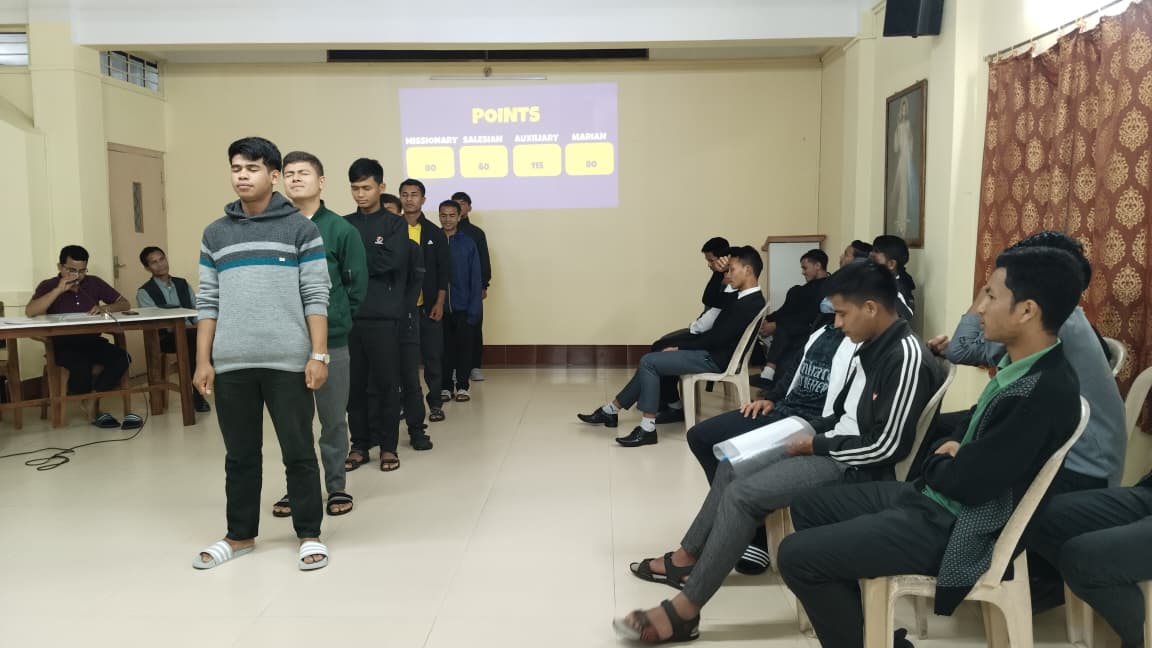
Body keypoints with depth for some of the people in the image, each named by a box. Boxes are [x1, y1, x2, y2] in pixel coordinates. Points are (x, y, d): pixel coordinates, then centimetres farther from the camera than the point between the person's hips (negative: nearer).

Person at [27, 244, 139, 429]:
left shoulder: (94, 283, 10)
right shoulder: (48, 286, 2)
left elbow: (125, 304, 10)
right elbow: (29, 312, -15)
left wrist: (106, 308, -13)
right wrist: (59, 290, -18)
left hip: (92, 341, 3)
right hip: (62, 344, -3)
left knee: (122, 357, -27)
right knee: (82, 365, -35)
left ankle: (91, 403, -20)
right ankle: (92, 409, -9)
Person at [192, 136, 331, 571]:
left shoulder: (300, 229, 1)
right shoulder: (215, 234, 12)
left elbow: (316, 297, -3)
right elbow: (208, 302, 11)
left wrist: (319, 355, -9)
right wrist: (203, 361, 6)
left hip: (288, 362, -3)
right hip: (231, 364, 3)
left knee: (298, 452, 4)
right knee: (240, 455, 13)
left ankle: (309, 535, 18)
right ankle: (240, 536, 27)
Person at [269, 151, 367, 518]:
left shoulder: (341, 230, -2)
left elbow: (357, 284, 1)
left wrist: (336, 319, 4)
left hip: (331, 342, -1)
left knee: (334, 420, 8)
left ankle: (337, 487, 22)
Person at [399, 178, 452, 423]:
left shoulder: (435, 234, 5)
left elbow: (444, 271, 5)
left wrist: (439, 303, -3)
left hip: (428, 306, 0)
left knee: (432, 356, 3)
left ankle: (435, 403, 12)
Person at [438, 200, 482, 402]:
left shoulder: (468, 244, 0)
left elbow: (476, 279, -1)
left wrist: (474, 309, -7)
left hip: (463, 307, 0)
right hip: (440, 307, 1)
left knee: (464, 346, 4)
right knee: (444, 347, 6)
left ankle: (462, 386, 15)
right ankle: (446, 387, 16)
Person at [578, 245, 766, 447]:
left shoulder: (751, 304, -21)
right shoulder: (743, 297, 11)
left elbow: (718, 336, -21)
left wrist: (679, 347, -13)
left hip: (714, 358, -10)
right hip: (710, 351, 11)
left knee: (649, 362, -16)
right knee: (651, 360, 10)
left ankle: (648, 429, -14)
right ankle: (611, 411, 16)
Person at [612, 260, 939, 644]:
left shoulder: (907, 357, -21)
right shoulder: (869, 347, 9)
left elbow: (887, 446, -24)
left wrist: (817, 446, -15)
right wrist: (807, 431, 2)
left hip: (856, 466, -10)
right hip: (832, 448, 10)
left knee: (743, 494, -21)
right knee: (731, 469, 9)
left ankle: (684, 612, -15)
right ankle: (686, 559, 21)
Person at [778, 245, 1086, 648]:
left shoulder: (1047, 392, -25)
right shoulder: (1020, 367, 5)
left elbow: (971, 482, -24)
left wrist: (937, 463, -4)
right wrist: (949, 453, -2)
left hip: (952, 526, -10)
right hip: (932, 496, 10)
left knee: (796, 556, -13)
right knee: (808, 507, 15)